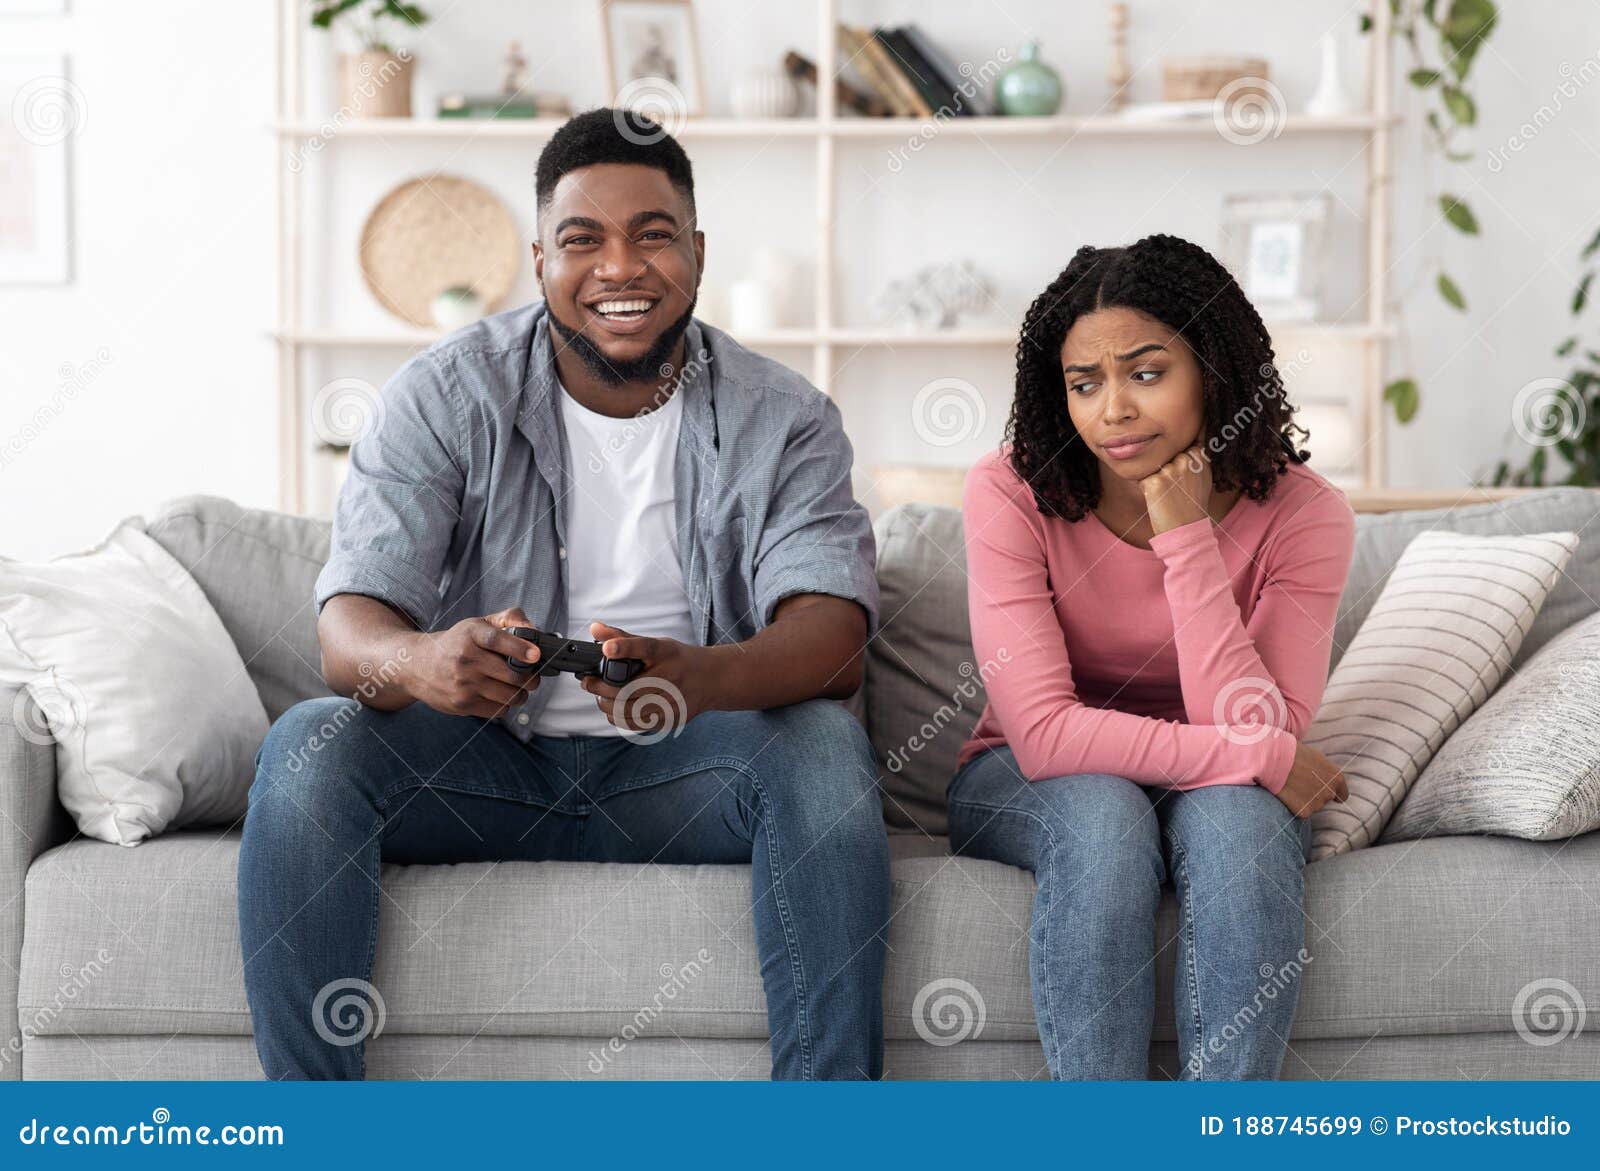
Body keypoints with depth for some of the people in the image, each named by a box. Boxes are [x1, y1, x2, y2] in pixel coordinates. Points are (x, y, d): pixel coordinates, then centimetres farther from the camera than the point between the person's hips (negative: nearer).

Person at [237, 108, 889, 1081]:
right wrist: (420, 662, -40)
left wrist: (698, 675, -42)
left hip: (675, 777, 0)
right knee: (308, 745, -27)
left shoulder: (782, 419, -2)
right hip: (481, 761, 0)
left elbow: (832, 636, -18)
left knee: (825, 745, -29)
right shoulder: (448, 394, -4)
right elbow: (349, 626, -13)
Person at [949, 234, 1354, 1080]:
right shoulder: (1011, 493, -18)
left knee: (1236, 815, -33)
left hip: (1223, 795, 1)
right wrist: (1263, 759, -26)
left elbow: (1253, 729, -24)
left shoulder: (1301, 515, -14)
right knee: (1102, 815, -34)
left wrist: (1185, 541, -30)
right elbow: (1045, 733, -25)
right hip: (1026, 787, -1)